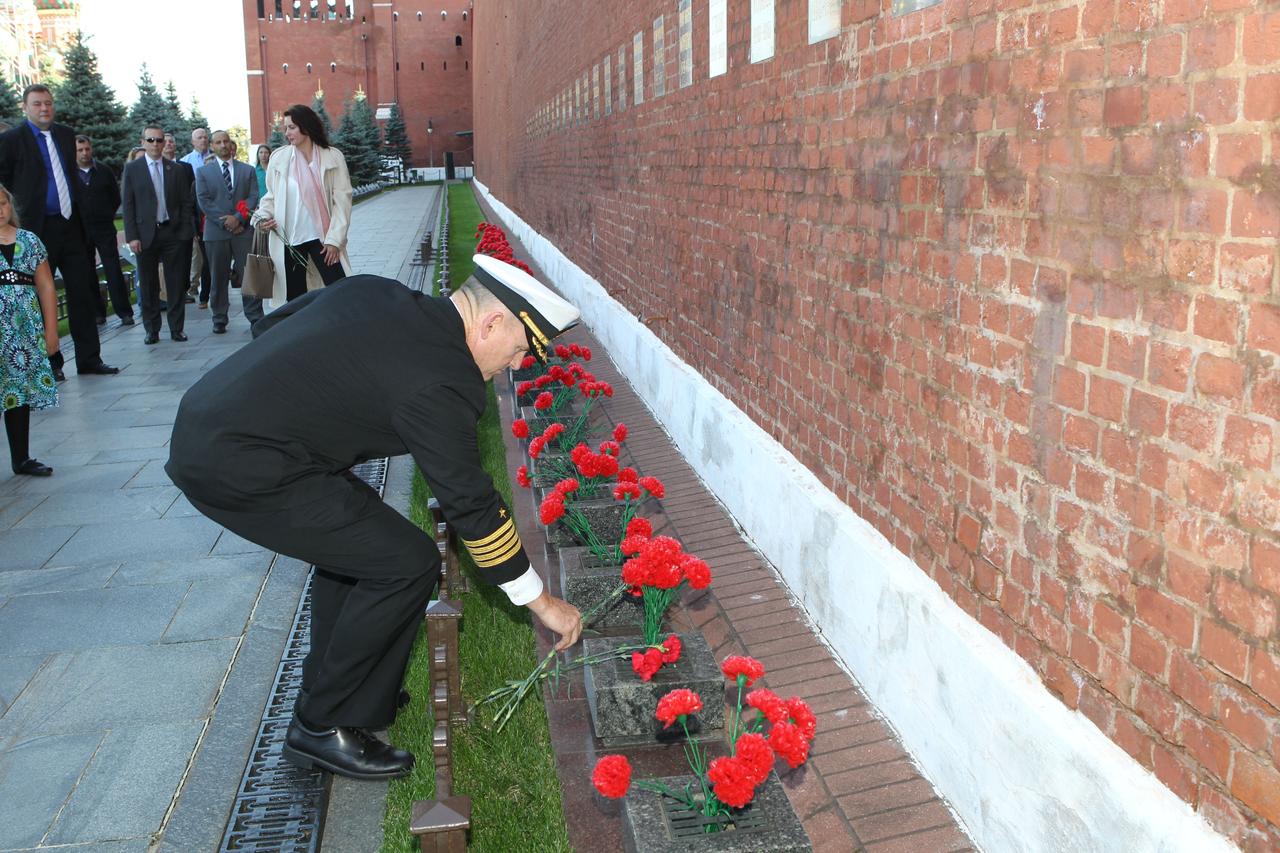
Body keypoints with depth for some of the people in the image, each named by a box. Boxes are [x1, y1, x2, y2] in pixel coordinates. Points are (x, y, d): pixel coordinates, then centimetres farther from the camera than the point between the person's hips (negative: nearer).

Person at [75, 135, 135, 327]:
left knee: (114, 271, -3)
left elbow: (116, 198, 12)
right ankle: (97, 313, 13)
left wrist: (107, 216, 7)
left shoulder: (104, 172, 5)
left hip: (104, 229, -1)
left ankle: (124, 313, -1)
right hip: (80, 230, 1)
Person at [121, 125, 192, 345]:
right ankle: (152, 329, 12)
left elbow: (186, 202, 7)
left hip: (173, 233, 1)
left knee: (176, 283, 3)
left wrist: (184, 231, -2)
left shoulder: (177, 169, 7)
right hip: (145, 234, -1)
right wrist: (132, 236, -6)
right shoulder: (132, 169, 4)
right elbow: (128, 205, 2)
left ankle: (176, 328, 11)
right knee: (148, 285, 4)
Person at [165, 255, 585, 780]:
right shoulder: (441, 383, -16)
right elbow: (470, 505, -12)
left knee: (353, 532, 23)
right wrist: (544, 603, -2)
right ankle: (322, 726, 7)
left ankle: (328, 685, 34)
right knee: (407, 563, -7)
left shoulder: (371, 291, 8)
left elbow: (270, 325, 18)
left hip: (201, 424, 10)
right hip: (242, 469, -10)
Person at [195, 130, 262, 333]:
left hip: (244, 230, 0)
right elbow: (204, 201, -1)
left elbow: (253, 197, 2)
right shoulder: (203, 172, 8)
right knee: (219, 278, 5)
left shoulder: (248, 170, 11)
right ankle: (219, 320, 13)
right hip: (216, 232, 0)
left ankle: (255, 318, 4)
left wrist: (238, 218, -13)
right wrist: (225, 222, -11)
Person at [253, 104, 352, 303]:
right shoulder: (279, 157, 5)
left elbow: (342, 200, -4)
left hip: (322, 237, -2)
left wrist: (334, 240, -9)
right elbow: (271, 195, 14)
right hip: (288, 240, 2)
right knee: (295, 298, 6)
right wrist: (264, 215, -6)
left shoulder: (333, 157, -1)